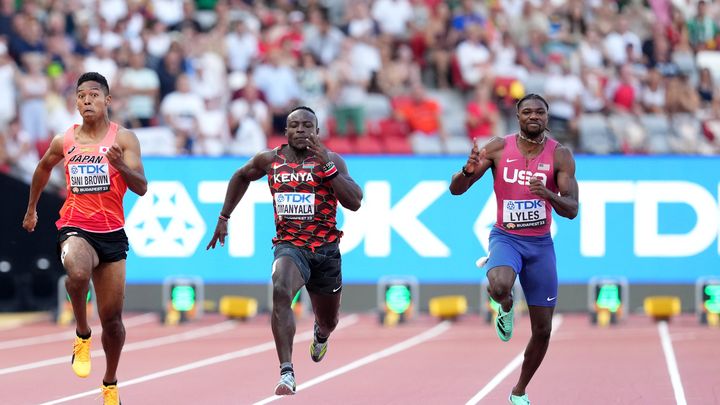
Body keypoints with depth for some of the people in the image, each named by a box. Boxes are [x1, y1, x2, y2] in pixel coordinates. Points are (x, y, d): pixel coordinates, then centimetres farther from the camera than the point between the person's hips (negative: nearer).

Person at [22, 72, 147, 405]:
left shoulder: (124, 138, -2)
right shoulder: (64, 141, 5)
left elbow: (141, 188, -10)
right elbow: (43, 168, 26)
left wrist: (120, 164, -29)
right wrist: (31, 209, 33)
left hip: (112, 233, 0)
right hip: (75, 229, 0)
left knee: (112, 319, 6)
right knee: (78, 273, -37)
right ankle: (82, 336, -12)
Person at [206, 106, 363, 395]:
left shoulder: (331, 160, -6)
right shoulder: (269, 160, 1)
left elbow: (354, 203, -18)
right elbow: (242, 177, 23)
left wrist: (326, 165, -25)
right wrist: (224, 217, 20)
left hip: (325, 249, 1)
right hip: (289, 246, -1)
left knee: (328, 321, 18)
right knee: (281, 291, -34)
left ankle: (321, 334, 61)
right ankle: (286, 373, -37)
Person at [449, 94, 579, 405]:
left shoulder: (560, 155, -5)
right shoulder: (498, 148, -5)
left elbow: (571, 210, -10)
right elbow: (456, 190, -4)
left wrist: (547, 193, -30)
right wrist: (469, 170, -27)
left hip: (540, 243, 2)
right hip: (505, 238, -2)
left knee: (542, 330, 6)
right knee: (500, 287, -37)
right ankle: (506, 307, 2)